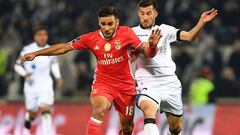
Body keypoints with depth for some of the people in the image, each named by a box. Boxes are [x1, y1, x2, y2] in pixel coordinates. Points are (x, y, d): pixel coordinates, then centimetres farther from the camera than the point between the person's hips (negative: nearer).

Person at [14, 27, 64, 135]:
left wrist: (58, 76, 11)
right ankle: (28, 117, 50)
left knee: (45, 109, -19)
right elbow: (17, 65, -3)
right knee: (32, 112, 13)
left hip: (45, 84, 0)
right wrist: (24, 73, -21)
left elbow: (54, 63, 19)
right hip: (31, 85, 0)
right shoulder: (27, 50, -10)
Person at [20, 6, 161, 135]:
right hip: (102, 83, -1)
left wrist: (152, 45, -40)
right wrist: (35, 54, -2)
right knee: (99, 109, -31)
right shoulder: (91, 38, -8)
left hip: (125, 86, 1)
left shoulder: (126, 33, -13)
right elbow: (64, 47, -1)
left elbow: (147, 52, -15)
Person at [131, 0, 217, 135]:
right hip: (148, 85, -3)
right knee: (149, 109, -35)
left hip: (170, 83, 3)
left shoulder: (165, 30, 9)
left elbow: (189, 36, -1)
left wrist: (202, 22, -19)